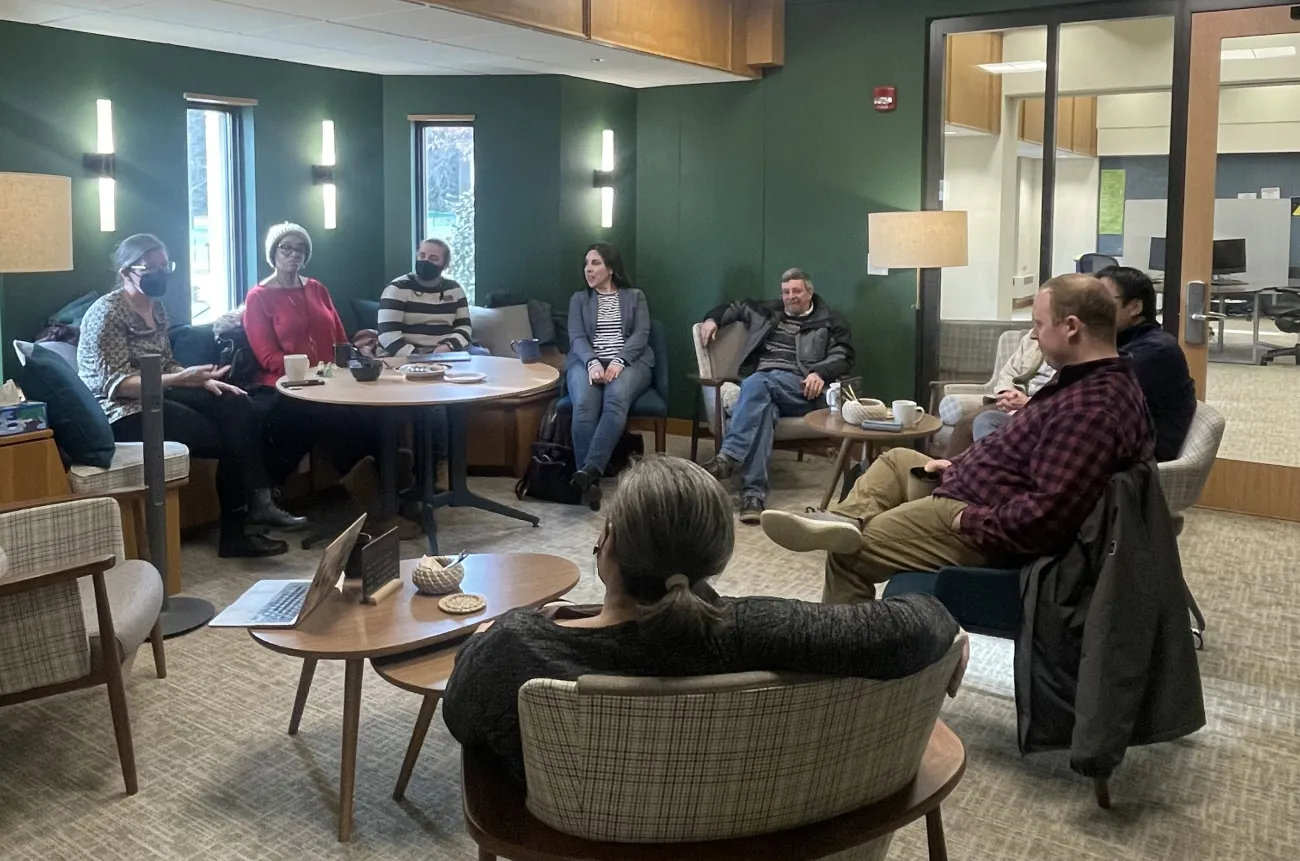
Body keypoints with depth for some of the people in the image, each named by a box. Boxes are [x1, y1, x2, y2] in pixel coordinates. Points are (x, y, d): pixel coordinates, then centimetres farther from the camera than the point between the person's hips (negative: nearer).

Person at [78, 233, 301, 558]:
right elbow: (114, 384, -22)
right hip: (122, 412, -8)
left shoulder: (156, 308, 11)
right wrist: (180, 380, -32)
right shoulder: (107, 313, -15)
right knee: (229, 440, -14)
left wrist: (203, 380, -2)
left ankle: (257, 502, -19)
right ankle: (235, 531, 1)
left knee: (238, 407, -15)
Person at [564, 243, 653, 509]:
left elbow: (641, 335, 3)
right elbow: (576, 338, 6)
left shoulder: (635, 296, 18)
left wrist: (618, 361, -17)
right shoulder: (579, 299, 21)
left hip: (629, 362, -1)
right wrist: (592, 362, -17)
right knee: (585, 404, -35)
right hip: (587, 361, 1)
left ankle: (590, 469, -49)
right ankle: (590, 480, -39)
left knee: (616, 398, -38)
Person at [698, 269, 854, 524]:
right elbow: (735, 308, 40)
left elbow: (843, 357, 5)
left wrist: (820, 373, -15)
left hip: (799, 389, -2)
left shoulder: (830, 321, 17)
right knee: (763, 406, -37)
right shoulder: (768, 311, 29)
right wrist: (713, 319, 19)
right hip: (761, 383, 2)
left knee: (757, 383, -36)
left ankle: (728, 458, -50)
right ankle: (753, 492, -50)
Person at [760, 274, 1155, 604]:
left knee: (848, 556, -2)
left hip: (991, 529, -11)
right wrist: (960, 465, 11)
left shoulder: (1091, 408, -29)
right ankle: (847, 520, -5)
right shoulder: (1096, 379, 7)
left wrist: (971, 521, -23)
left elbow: (1047, 515, -36)